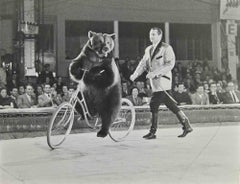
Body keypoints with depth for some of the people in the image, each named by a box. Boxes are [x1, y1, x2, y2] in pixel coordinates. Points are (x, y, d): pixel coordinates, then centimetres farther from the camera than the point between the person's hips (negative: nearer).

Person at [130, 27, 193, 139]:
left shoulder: (166, 48, -6)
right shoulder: (148, 49, 16)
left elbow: (170, 64, -16)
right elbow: (143, 63, 10)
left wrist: (155, 73, -24)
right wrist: (135, 74, -6)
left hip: (162, 80, -7)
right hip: (155, 82, 7)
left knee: (154, 105, -9)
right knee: (171, 105, 10)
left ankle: (153, 132, 1)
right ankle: (186, 126, 19)